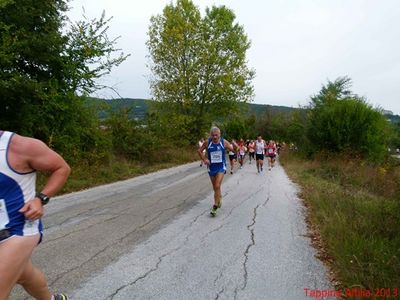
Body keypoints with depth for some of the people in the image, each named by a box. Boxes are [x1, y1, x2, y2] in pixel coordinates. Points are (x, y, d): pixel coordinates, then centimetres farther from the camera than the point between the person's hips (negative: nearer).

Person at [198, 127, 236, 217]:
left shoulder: (224, 142, -9)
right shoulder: (207, 143, -7)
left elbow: (234, 150, -4)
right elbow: (199, 151, 6)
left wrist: (235, 146, -27)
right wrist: (204, 159, -7)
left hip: (221, 167, -2)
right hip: (211, 167, 3)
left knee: (217, 186, -13)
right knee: (215, 187, 14)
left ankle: (215, 206, -3)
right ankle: (219, 197, 44)